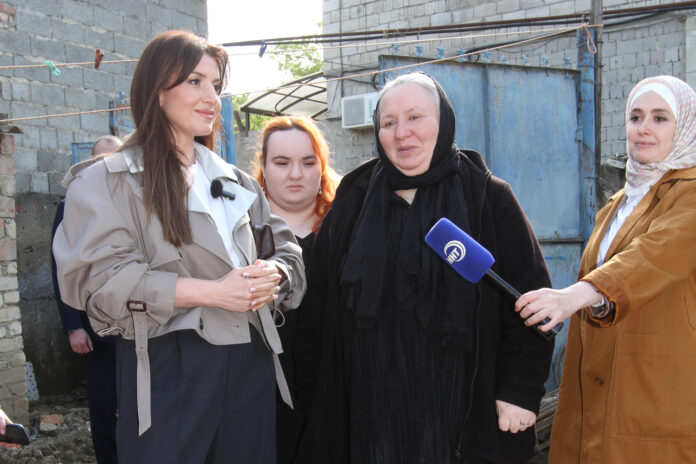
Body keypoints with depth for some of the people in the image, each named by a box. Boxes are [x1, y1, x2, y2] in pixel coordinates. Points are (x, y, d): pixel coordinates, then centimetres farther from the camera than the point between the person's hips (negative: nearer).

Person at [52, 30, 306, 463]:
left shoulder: (237, 182, 18)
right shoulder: (106, 180, 0)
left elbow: (289, 254, 17)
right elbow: (103, 278, -12)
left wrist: (273, 274, -8)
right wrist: (212, 291, -18)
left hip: (251, 363, 5)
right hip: (166, 368, -5)